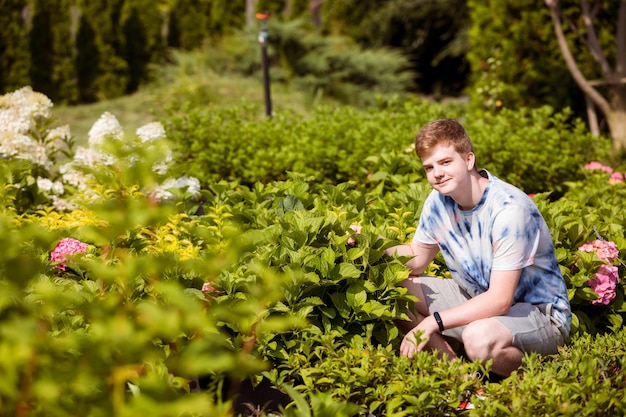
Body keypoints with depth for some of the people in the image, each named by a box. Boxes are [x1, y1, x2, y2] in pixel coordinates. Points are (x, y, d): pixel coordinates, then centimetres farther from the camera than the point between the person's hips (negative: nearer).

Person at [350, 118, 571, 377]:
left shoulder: (509, 209, -27)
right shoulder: (438, 200, -5)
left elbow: (499, 301, -28)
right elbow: (416, 260, 8)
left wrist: (433, 322, -30)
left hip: (540, 312, -7)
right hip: (478, 298, 7)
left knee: (479, 337, -39)